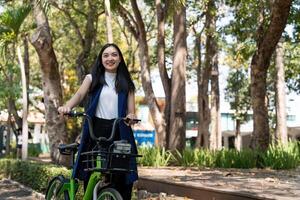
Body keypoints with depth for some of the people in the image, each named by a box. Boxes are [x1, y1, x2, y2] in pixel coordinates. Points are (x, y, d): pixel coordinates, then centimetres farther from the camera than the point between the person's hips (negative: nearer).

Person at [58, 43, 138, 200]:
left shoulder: (126, 83, 12)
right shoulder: (92, 78, 8)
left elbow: (131, 110, 5)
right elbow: (80, 94, -10)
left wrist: (131, 117, -20)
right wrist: (67, 106, -31)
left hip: (119, 133, 1)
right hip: (96, 130, 0)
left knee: (123, 179, -3)